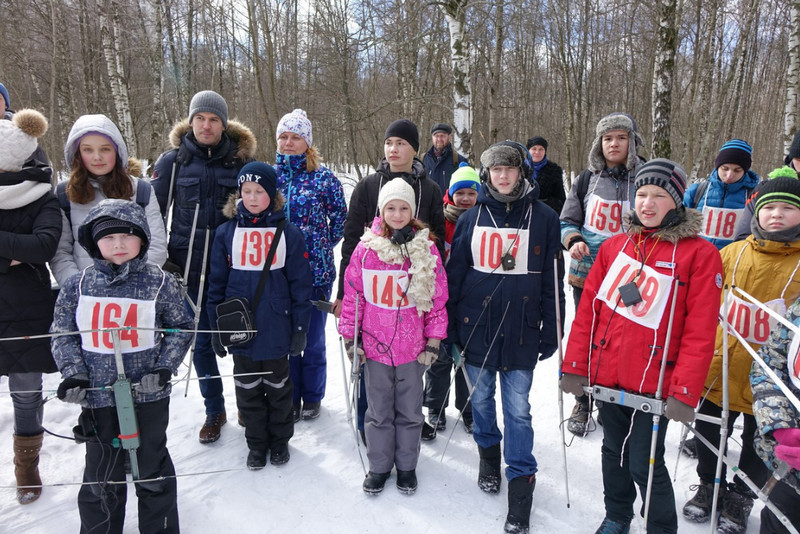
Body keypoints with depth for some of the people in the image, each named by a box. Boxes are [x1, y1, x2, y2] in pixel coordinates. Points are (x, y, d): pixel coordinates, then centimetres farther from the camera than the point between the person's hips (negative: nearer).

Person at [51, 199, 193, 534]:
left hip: (149, 395, -1)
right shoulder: (77, 286, -1)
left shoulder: (161, 283, -6)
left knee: (153, 470, 15)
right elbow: (63, 334, 6)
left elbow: (181, 328, 2)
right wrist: (73, 373, -7)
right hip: (97, 396, 1)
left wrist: (164, 367, -9)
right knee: (101, 478, 15)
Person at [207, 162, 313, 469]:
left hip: (276, 329, -1)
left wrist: (300, 327, -6)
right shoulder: (226, 233, -1)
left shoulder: (289, 234, -6)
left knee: (278, 388, 17)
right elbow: (217, 283, 3)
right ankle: (256, 443, 34)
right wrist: (216, 326, 2)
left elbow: (300, 284, -5)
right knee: (247, 390, 15)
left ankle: (280, 440, 36)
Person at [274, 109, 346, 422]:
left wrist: (323, 248, 0)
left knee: (313, 336, 8)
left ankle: (312, 396, 27)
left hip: (316, 269, -2)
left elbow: (340, 217, 3)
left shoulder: (323, 177, -2)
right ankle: (291, 397, 27)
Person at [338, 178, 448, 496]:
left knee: (410, 410, 14)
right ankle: (379, 466, 32)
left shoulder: (427, 249, -4)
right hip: (375, 342, 0)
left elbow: (438, 297, 1)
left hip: (412, 345, 0)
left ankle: (407, 466, 33)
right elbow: (352, 294, 2)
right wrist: (350, 337, 3)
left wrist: (434, 341, 0)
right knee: (379, 410, 13)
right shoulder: (366, 249, -4)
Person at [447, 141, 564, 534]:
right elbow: (453, 274, 5)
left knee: (518, 409, 3)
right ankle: (488, 453, 41)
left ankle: (521, 479, 18)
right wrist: (449, 325, 3)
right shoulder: (471, 218, 3)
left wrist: (550, 331, -1)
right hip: (476, 328, 2)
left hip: (521, 333, -2)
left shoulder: (543, 218, -1)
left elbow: (552, 279, 1)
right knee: (481, 399, 16)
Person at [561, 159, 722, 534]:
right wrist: (574, 365, 1)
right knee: (613, 452, 20)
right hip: (606, 376, 4)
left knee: (644, 466, 3)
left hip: (652, 383, -4)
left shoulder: (700, 254, -7)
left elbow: (700, 331, -11)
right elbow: (588, 309, 4)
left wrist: (684, 391, -16)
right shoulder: (614, 246, 5)